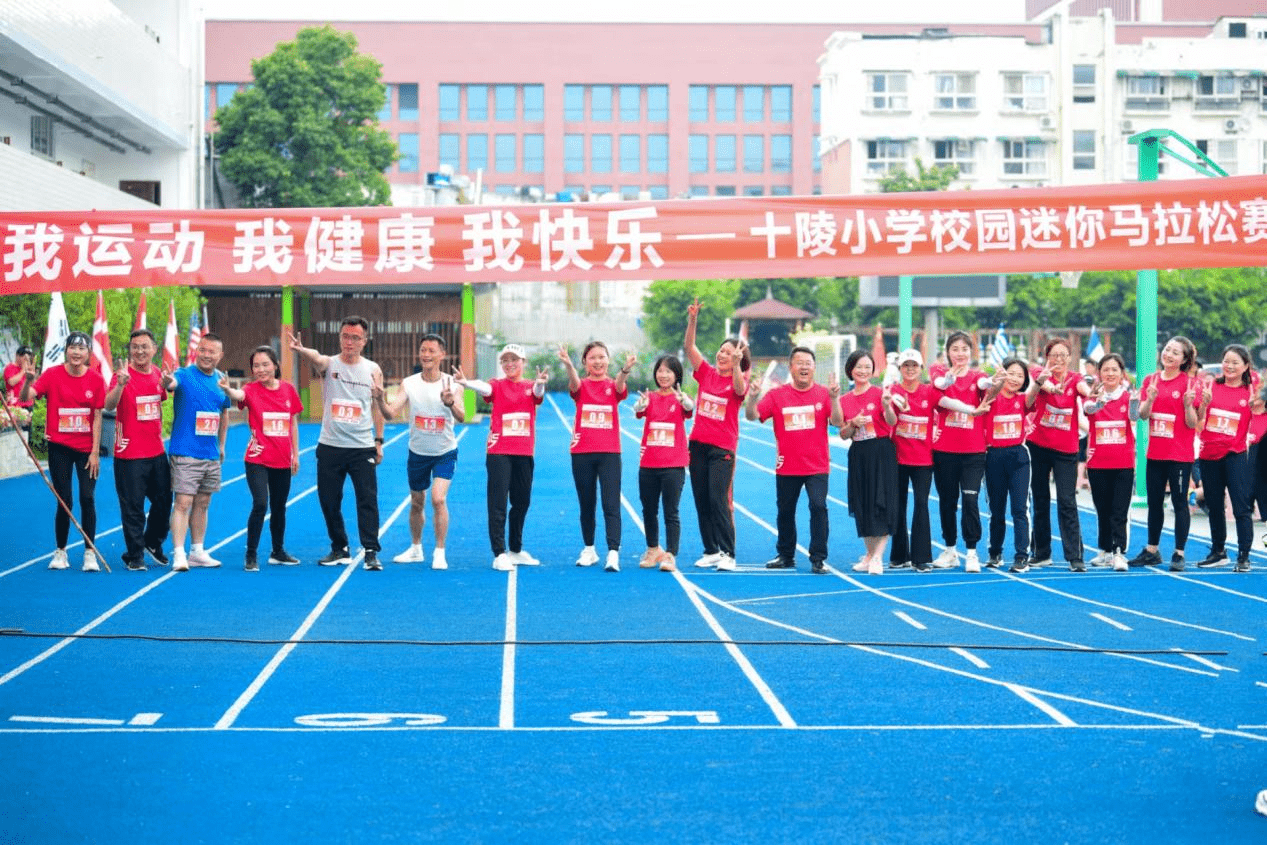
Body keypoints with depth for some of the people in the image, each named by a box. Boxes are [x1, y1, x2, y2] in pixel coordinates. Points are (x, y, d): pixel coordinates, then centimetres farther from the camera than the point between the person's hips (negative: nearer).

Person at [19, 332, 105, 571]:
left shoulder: (96, 379, -3)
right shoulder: (52, 374, -5)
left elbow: (97, 418, -2)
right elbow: (25, 398, -16)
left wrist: (95, 452, -4)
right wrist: (28, 381, -37)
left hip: (87, 448, 0)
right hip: (59, 446, 0)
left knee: (88, 498, -3)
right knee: (64, 500, 0)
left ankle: (90, 553, 6)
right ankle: (60, 552, 15)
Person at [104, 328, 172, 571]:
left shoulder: (158, 374, 6)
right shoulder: (123, 375, -12)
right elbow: (109, 405, -28)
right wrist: (120, 384, -45)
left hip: (156, 451, 6)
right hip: (129, 454, -6)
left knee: (164, 501, 14)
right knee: (133, 507, -1)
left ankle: (153, 543, 35)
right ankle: (134, 555, 10)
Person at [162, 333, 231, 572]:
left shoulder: (221, 380, 9)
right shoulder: (185, 375, -9)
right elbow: (172, 383, -32)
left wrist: (221, 445, 22)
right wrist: (168, 381, -56)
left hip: (211, 454, 6)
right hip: (185, 452, -6)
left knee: (202, 504, 13)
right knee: (183, 503, -11)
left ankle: (197, 552, 22)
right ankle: (178, 554, -11)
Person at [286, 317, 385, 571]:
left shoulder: (373, 370, 3)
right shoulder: (329, 364, -1)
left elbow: (378, 407, 10)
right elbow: (316, 358, -26)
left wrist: (379, 441, 4)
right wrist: (301, 349, -50)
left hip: (363, 448, -1)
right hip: (330, 446, 1)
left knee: (367, 500, -6)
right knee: (329, 501, 7)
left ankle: (371, 552, -2)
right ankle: (339, 550, 20)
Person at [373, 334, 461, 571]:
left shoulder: (450, 383, -14)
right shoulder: (409, 384, -9)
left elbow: (461, 417, -26)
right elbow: (390, 413, -16)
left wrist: (451, 403, -47)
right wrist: (380, 400, -37)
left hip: (445, 452, -2)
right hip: (418, 452, 3)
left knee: (438, 499, -18)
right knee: (416, 503, 14)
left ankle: (439, 553, -7)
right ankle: (416, 549, 34)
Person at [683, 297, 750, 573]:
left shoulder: (738, 381, -3)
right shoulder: (706, 373, 7)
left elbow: (740, 389, -28)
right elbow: (689, 346, -2)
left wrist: (736, 365, -43)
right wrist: (692, 320, -15)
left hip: (722, 448, -5)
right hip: (698, 444, 5)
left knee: (719, 501, -11)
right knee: (701, 501, 7)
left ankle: (728, 554, -9)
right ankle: (710, 551, 15)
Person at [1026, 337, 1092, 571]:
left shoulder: (1074, 379, 0)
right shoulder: (1041, 375, -1)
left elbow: (1084, 388, -22)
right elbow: (1044, 384, -25)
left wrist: (1091, 393, -46)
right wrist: (1046, 384, -49)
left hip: (1066, 449, -1)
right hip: (1038, 445, 1)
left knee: (1067, 501, -7)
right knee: (1040, 500, 9)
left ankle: (1075, 556, -7)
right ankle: (1040, 553, 20)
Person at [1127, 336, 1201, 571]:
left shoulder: (1189, 382, -7)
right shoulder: (1150, 380, 5)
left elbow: (1192, 423, -9)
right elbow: (1142, 415, -2)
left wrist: (1188, 405, -27)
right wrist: (1150, 399, -20)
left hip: (1180, 454, -5)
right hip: (1155, 452, 5)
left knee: (1179, 502, -1)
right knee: (1154, 502, 13)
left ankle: (1178, 554, 5)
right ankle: (1152, 551, 24)